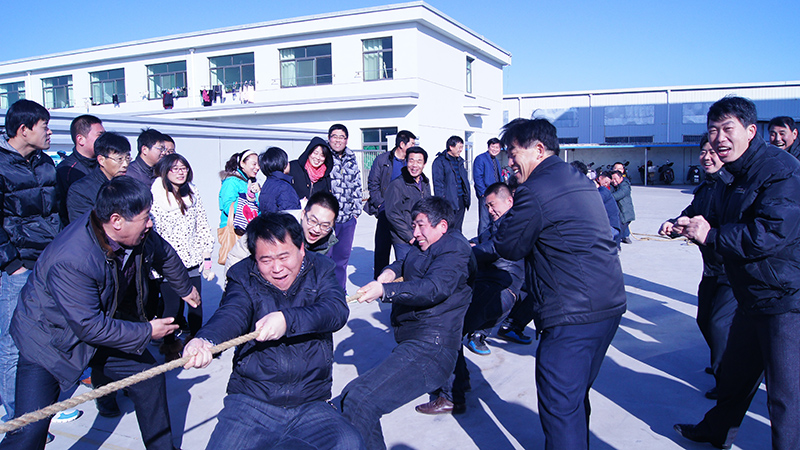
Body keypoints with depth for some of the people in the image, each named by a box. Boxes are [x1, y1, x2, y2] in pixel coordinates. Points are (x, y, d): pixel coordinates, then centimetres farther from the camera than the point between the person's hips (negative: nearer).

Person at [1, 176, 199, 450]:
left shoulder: (139, 234, -15)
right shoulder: (70, 261, -36)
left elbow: (165, 254, 8)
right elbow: (89, 327, -31)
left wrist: (186, 288, 25)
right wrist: (146, 332, -21)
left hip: (105, 325, 7)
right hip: (49, 338, -7)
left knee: (150, 378, 7)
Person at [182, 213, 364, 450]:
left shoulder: (320, 269, 3)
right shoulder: (243, 277, 1)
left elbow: (337, 310, -15)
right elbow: (231, 313, -18)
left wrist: (288, 319, -32)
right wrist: (205, 339, -42)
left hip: (310, 406, 1)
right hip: (250, 402, 0)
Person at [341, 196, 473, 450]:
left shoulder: (454, 247, -5)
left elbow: (434, 287, -21)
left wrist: (384, 291, -31)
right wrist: (389, 272, 3)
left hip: (429, 348, -12)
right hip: (412, 344, 12)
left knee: (358, 403, -24)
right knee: (350, 396, 13)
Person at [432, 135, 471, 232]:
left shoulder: (460, 161, 17)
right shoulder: (440, 161, -6)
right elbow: (438, 183, -10)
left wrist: (467, 198, 15)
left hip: (461, 201, 7)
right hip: (449, 202, -7)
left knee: (457, 229, 12)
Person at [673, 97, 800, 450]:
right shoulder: (734, 176, 11)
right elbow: (723, 225, 19)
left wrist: (711, 235, -21)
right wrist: (691, 226, -2)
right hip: (752, 300, 10)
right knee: (734, 372, 24)